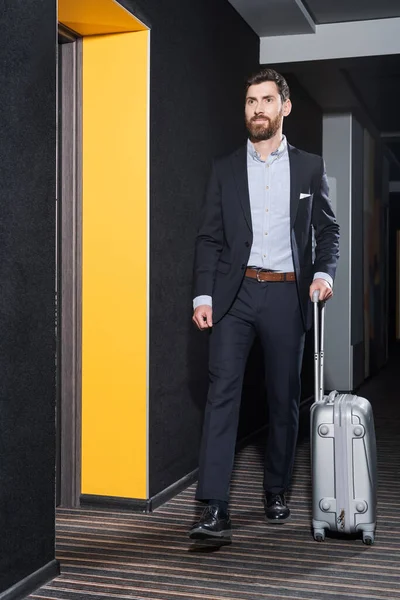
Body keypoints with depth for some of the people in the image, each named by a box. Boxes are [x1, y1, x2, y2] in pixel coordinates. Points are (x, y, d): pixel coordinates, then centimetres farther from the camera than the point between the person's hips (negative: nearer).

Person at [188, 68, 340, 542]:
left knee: (284, 396, 8)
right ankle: (214, 508, -12)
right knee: (222, 391, -11)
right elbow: (209, 238, 5)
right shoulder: (225, 169, 8)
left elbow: (328, 230, 11)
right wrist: (203, 297, -5)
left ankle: (276, 492, 25)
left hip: (287, 295, 1)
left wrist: (324, 273, -8)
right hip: (235, 294, -1)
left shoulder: (309, 167, 9)